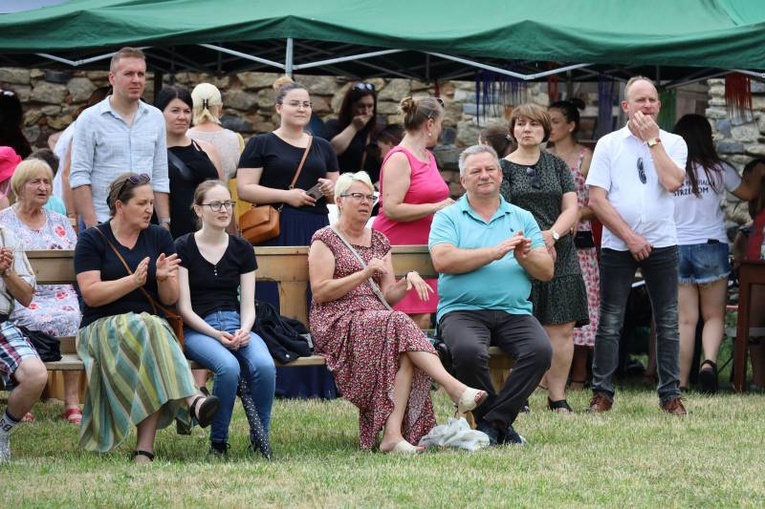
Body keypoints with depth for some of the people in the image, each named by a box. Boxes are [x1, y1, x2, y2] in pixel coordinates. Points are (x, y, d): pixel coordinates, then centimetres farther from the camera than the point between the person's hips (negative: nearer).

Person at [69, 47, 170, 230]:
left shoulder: (155, 118, 12)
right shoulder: (90, 119, -1)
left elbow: (160, 178, 14)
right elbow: (79, 177, -6)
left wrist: (165, 223, 7)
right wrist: (91, 225, -13)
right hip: (101, 222, -4)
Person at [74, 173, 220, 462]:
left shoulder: (159, 238, 14)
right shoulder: (93, 240, 4)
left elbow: (170, 300, 10)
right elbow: (91, 294, -8)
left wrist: (164, 278, -12)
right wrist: (134, 280, -18)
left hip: (151, 323, 3)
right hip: (102, 327, -3)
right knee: (148, 329, -36)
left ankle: (145, 449, -43)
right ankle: (191, 399, -48)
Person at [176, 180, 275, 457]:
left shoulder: (242, 249, 15)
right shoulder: (184, 247, 3)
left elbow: (248, 304, 10)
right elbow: (184, 308, -3)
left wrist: (244, 330, -12)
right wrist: (216, 335, -16)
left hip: (236, 326, 3)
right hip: (197, 328, -3)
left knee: (265, 366, -30)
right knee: (229, 367, -35)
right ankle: (218, 443, -18)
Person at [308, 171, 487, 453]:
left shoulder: (379, 241, 22)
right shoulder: (325, 239, 5)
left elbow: (388, 297, 17)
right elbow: (320, 292, -7)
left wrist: (408, 281, -4)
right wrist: (364, 274, -13)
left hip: (379, 319, 5)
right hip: (337, 324, -5)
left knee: (403, 351, -31)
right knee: (400, 325, -33)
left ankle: (393, 433, -41)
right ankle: (456, 388, -42)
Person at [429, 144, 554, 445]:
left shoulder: (522, 219, 19)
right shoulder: (448, 217, 11)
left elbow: (547, 271, 11)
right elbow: (442, 260, -9)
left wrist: (525, 257, -11)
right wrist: (494, 252, -12)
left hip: (514, 312, 3)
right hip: (462, 310, -3)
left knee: (540, 350, -28)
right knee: (468, 350, -35)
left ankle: (492, 422, -15)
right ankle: (502, 425, -13)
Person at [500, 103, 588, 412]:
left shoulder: (557, 166, 15)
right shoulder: (503, 168, 5)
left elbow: (572, 207, 7)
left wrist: (552, 234, -11)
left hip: (559, 256, 3)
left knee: (562, 328, -3)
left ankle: (557, 398, 3)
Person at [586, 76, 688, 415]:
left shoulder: (673, 143, 6)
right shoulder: (609, 144, 3)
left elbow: (672, 182, -14)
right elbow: (596, 199, -3)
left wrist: (652, 140, -9)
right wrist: (629, 237, -10)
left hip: (661, 245, 1)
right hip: (617, 245, -1)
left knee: (668, 323, 2)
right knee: (610, 323, 0)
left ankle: (670, 394, 9)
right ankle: (602, 393, 6)